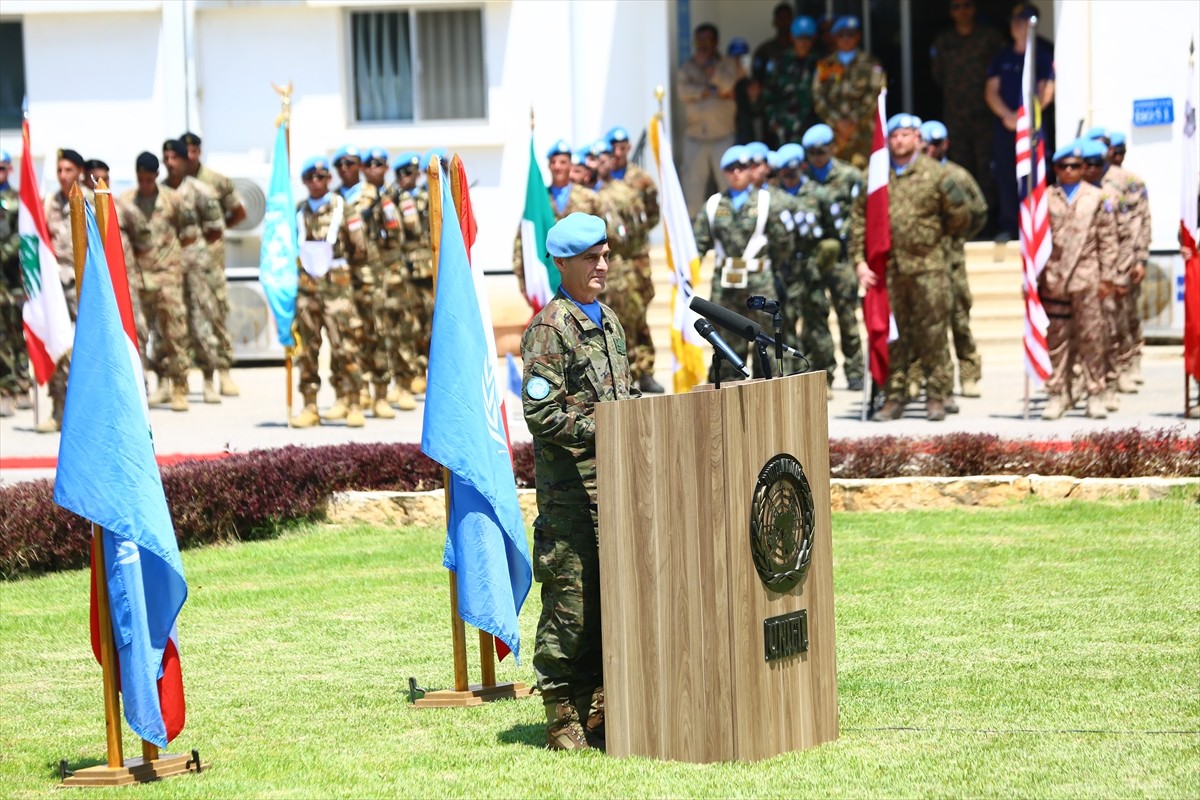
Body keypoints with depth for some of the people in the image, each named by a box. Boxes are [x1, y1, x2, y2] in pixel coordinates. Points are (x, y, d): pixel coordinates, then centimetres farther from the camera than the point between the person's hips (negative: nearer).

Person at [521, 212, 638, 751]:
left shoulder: (608, 321, 17)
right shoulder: (548, 329, -9)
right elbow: (541, 416, -15)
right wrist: (601, 432, -16)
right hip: (569, 491, -8)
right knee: (570, 605, -5)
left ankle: (598, 710, 18)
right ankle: (564, 721, 1)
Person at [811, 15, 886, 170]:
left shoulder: (871, 64, 9)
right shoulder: (825, 65, 15)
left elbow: (874, 95, 1)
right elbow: (818, 97, 7)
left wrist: (854, 121, -8)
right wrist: (837, 121, -5)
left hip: (862, 131, -2)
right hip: (834, 131, 2)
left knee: (860, 169, -11)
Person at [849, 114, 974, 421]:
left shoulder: (936, 174, 3)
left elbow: (960, 217, 7)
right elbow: (859, 220, 9)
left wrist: (934, 235, 0)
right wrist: (860, 260, 1)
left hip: (928, 268, -2)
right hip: (887, 268, 2)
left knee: (932, 335, -1)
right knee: (891, 336, 4)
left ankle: (937, 396, 5)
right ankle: (894, 397, 11)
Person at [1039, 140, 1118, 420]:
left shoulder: (1097, 198, 8)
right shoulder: (1045, 199, 9)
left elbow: (1108, 240, 6)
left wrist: (1107, 277, 0)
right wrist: (1033, 278, 4)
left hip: (1087, 279, -1)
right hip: (1054, 279, 1)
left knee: (1091, 338, 0)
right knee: (1056, 338, 3)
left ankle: (1095, 395, 6)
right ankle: (1058, 394, 10)